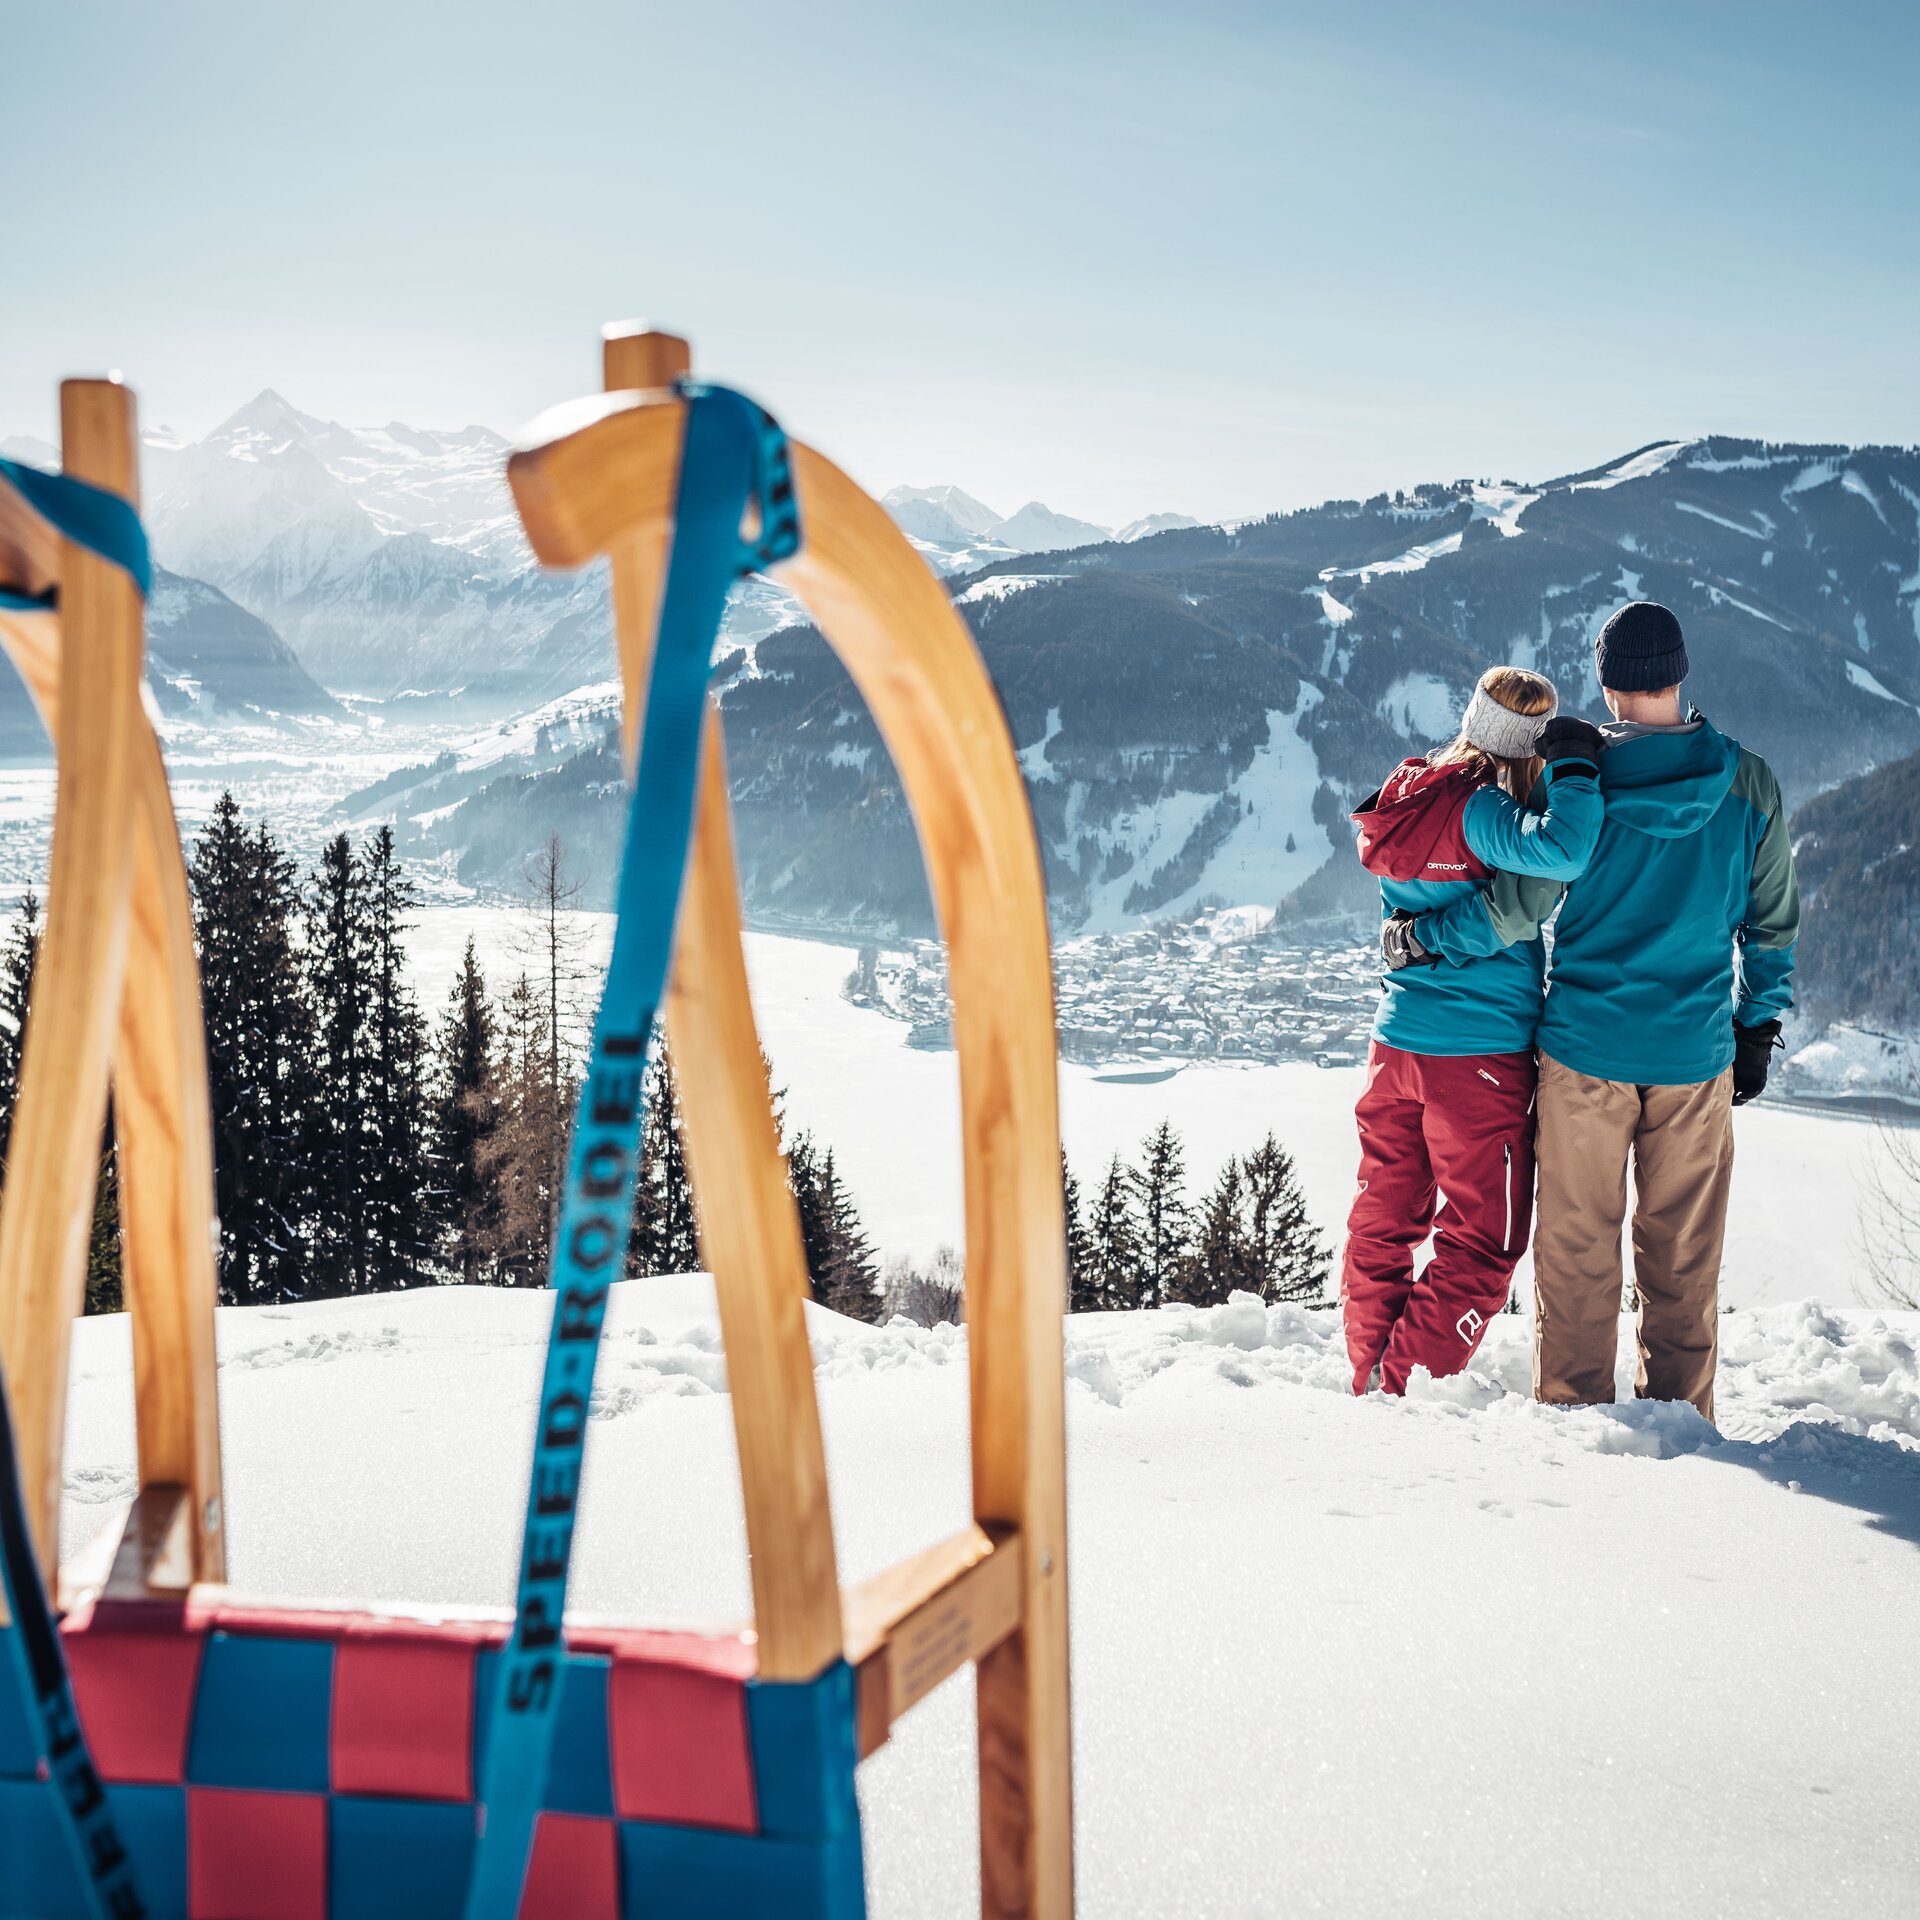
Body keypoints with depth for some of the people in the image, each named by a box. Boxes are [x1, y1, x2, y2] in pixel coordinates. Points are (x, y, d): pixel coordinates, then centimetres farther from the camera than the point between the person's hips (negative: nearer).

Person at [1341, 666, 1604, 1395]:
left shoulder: (1410, 796, 5)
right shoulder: (1477, 811, -18)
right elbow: (1564, 852, -33)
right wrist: (1574, 767, -20)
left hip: (1395, 1041, 8)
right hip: (1481, 1053, -7)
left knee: (1384, 1223, 17)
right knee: (1481, 1243, 5)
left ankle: (1370, 1380, 25)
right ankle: (1403, 1390, 3)